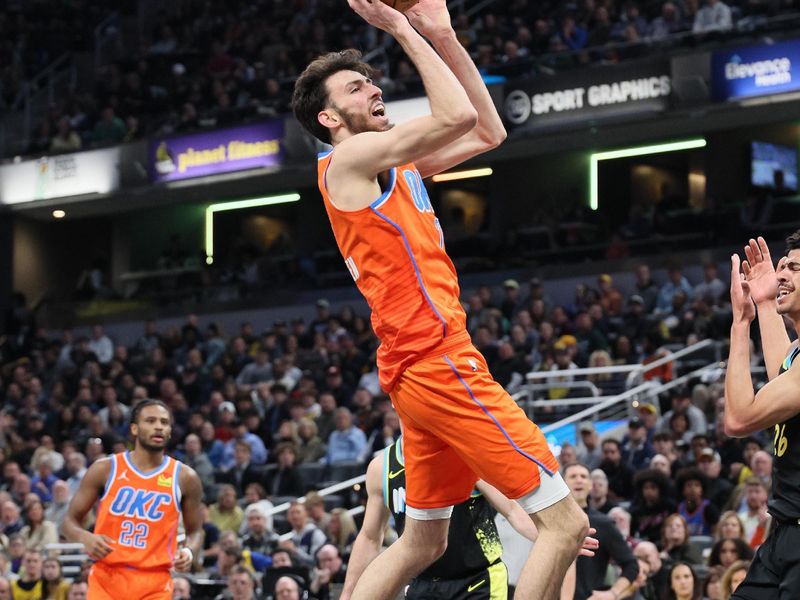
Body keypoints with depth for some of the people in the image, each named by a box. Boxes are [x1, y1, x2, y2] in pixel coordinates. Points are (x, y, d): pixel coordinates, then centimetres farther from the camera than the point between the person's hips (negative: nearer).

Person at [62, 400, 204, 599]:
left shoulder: (184, 477, 3)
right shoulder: (105, 469, 1)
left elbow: (195, 531, 14)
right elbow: (70, 521, 6)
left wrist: (189, 551, -9)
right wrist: (86, 538, -17)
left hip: (154, 584, 0)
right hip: (107, 578, 0)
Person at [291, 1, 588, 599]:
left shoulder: (399, 165, 20)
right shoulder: (350, 157, -7)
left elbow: (488, 132, 21)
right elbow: (458, 116, -18)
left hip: (425, 369, 10)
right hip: (437, 363, -10)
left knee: (422, 542, 17)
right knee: (565, 521, -10)